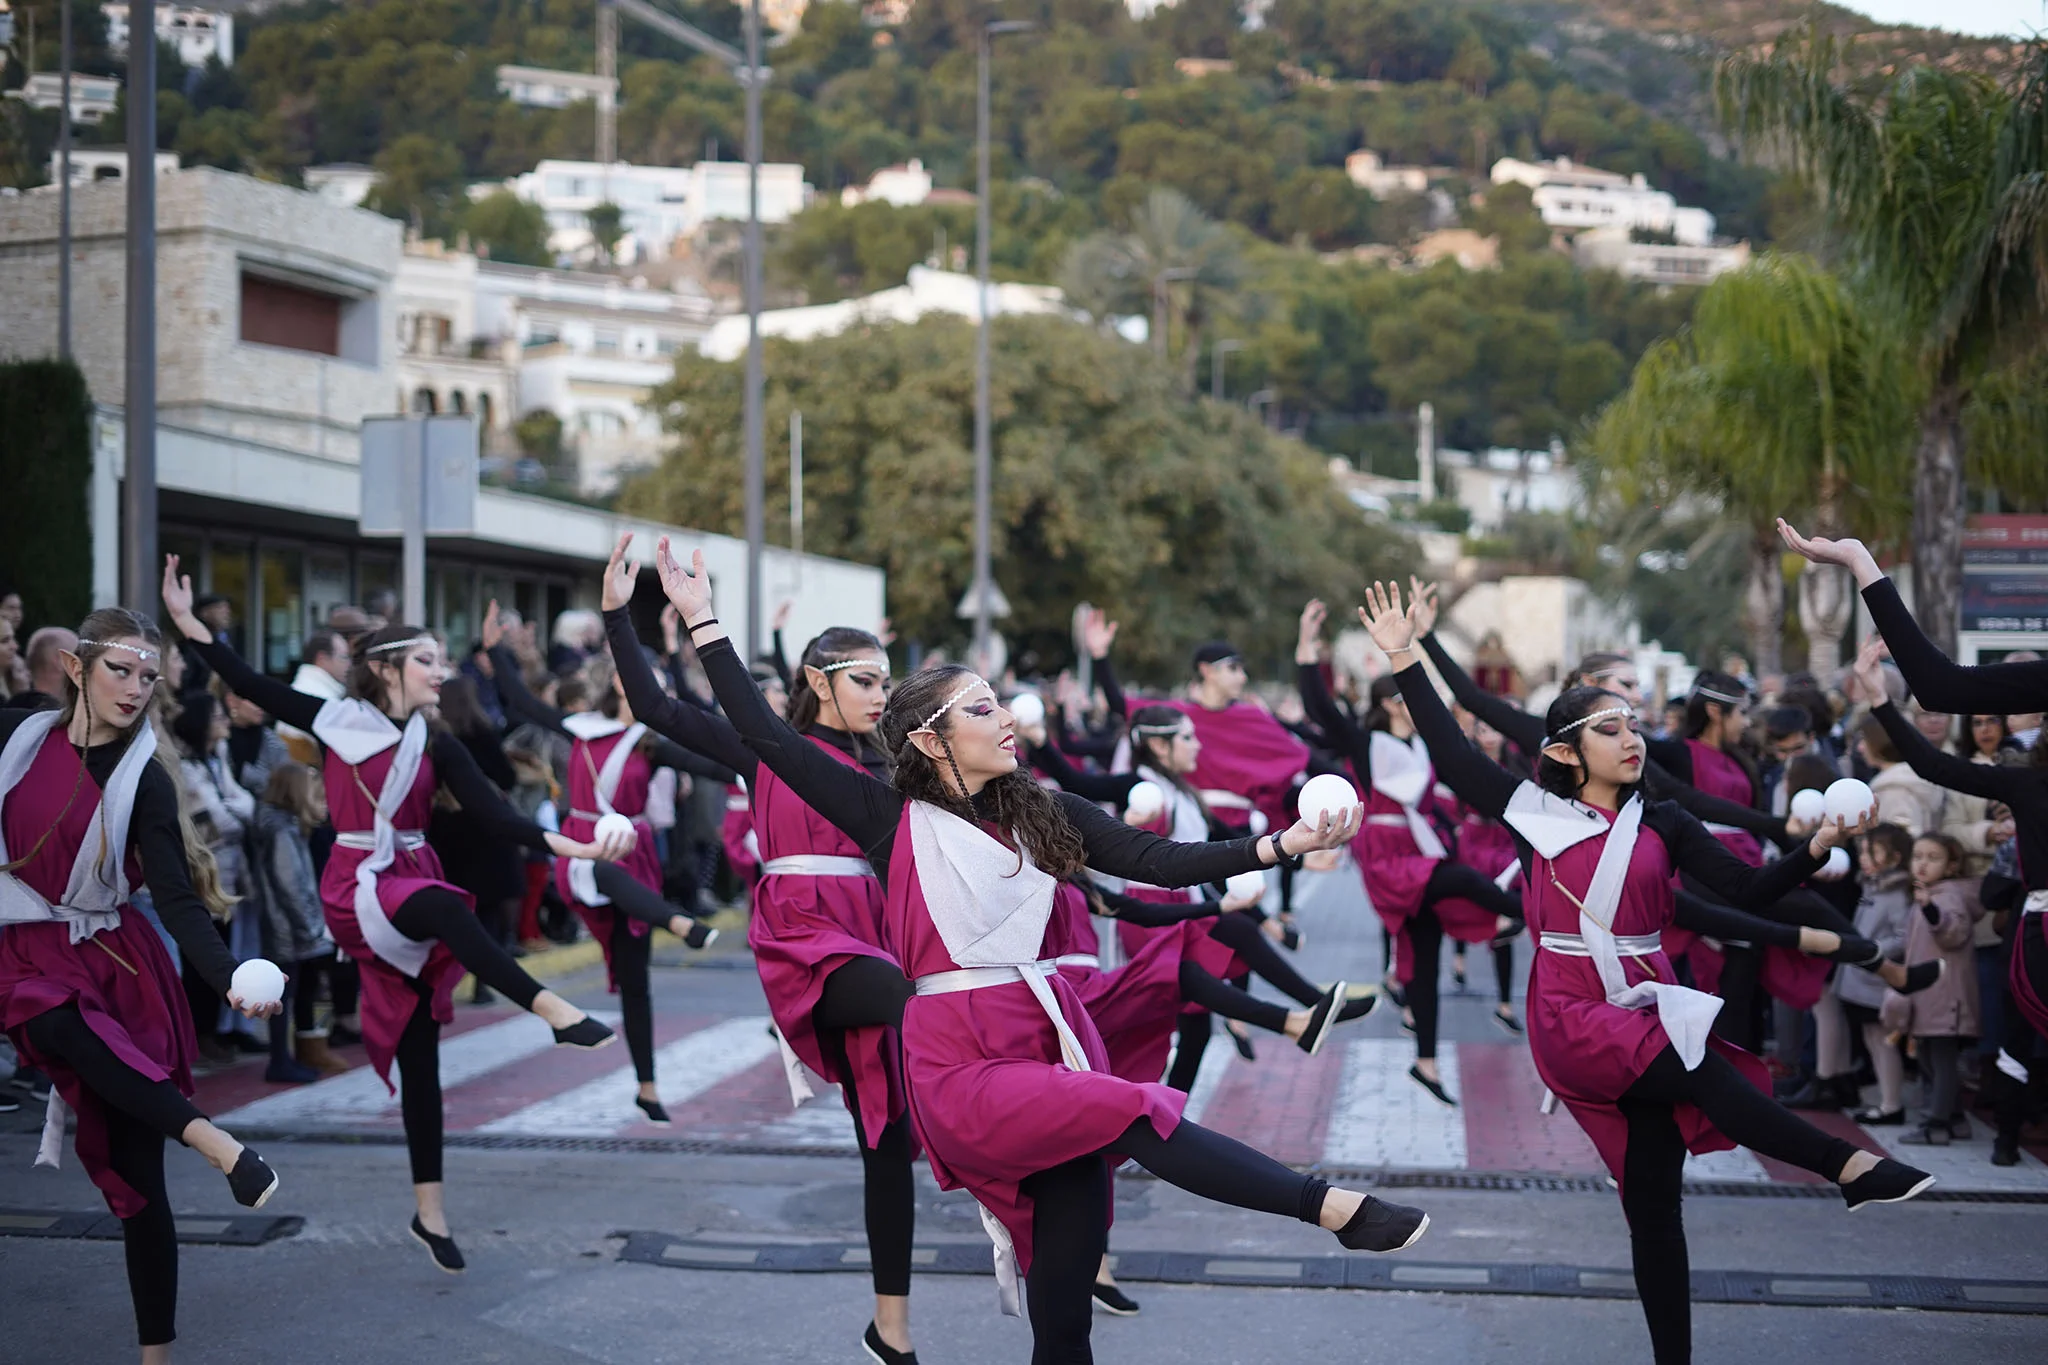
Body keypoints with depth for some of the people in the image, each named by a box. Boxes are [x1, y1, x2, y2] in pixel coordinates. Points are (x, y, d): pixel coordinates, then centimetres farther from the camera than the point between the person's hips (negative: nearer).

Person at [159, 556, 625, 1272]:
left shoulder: (437, 744, 4)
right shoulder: (336, 721, 0)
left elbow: (496, 815, -4)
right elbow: (252, 685, 2)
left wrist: (569, 845, -18)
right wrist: (186, 621, -4)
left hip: (413, 881, 3)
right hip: (355, 888, -3)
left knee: (419, 1054, 2)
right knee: (444, 906, -36)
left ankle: (429, 1210, 8)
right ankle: (553, 1010, -48)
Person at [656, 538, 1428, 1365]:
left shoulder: (1042, 814, 11)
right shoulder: (892, 819, 0)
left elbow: (1163, 862, 3)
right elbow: (766, 736, -3)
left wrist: (1280, 846, -9)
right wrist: (703, 622, -5)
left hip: (1051, 1036, 5)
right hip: (961, 1060, -5)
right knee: (1135, 1115, -25)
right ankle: (1333, 1208, -22)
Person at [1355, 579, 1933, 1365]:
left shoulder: (1662, 824, 8)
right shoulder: (1536, 814, 2)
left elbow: (1747, 890, 1)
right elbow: (1451, 754, -1)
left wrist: (1814, 850, -15)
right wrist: (1405, 661, -6)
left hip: (1649, 1004, 3)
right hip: (1572, 1014, -3)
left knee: (1654, 1199, 2)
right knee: (1705, 1071, -28)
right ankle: (1852, 1167, -23)